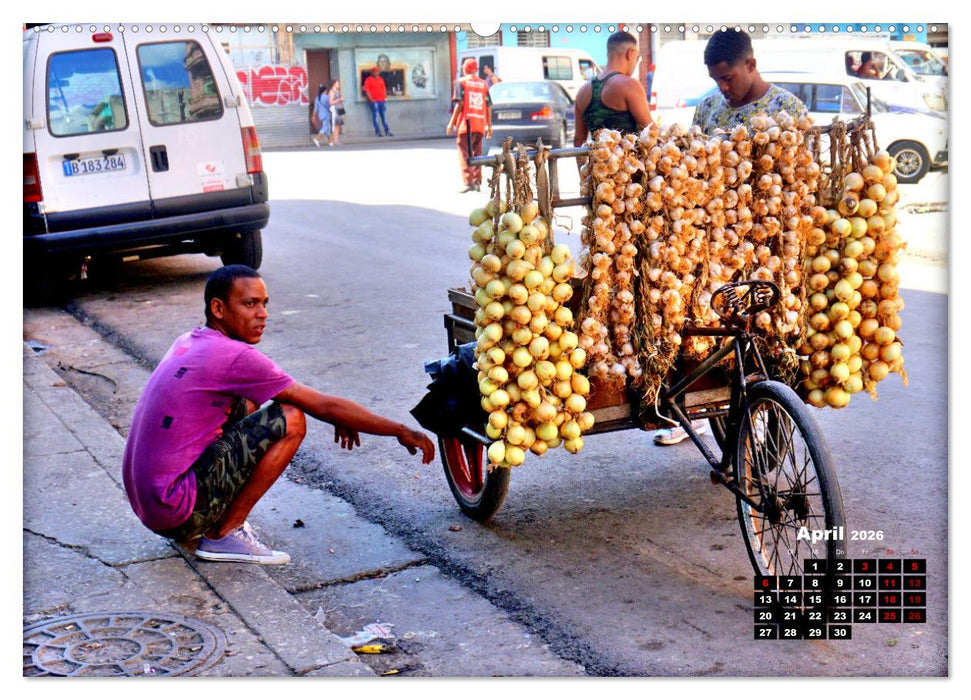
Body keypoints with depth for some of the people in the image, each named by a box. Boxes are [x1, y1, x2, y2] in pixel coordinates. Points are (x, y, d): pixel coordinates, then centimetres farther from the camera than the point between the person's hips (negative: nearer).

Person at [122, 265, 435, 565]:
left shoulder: (189, 342, 11)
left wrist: (335, 415, 14)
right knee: (290, 419, -11)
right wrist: (401, 431, -2)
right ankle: (222, 535, -5)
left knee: (245, 404, 21)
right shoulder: (233, 357, -16)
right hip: (176, 511, -9)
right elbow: (325, 407, -12)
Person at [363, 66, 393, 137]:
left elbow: (384, 88, 23)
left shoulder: (381, 79, 18)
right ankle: (377, 132, -7)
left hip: (382, 101, 6)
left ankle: (387, 131, 7)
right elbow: (366, 90, -7)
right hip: (374, 101, -6)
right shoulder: (368, 79, 0)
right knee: (375, 116, -7)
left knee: (384, 116, 6)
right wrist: (371, 99, -14)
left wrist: (385, 96, 10)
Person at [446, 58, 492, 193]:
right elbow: (488, 107, 9)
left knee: (464, 154, -3)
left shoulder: (461, 82, 1)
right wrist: (489, 126, 15)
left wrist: (451, 123, -5)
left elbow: (460, 104, -8)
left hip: (466, 123, -4)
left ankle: (468, 182, -13)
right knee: (477, 154, 14)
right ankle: (477, 182, 12)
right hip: (480, 124, 4)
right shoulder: (484, 84, 13)